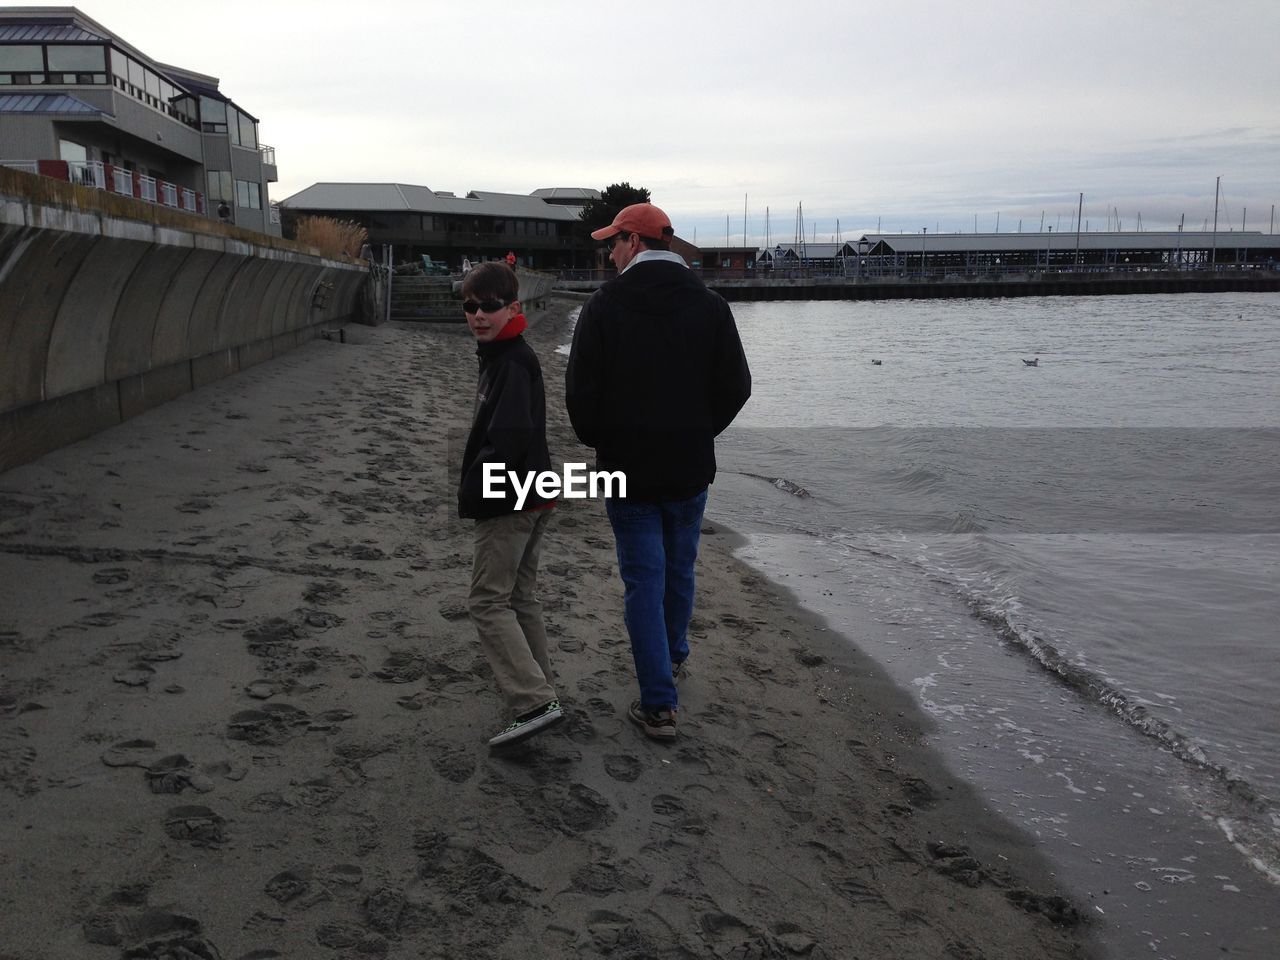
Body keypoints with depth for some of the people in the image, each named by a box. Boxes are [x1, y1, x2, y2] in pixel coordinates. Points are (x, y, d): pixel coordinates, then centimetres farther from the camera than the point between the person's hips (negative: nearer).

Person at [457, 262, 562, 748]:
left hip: (507, 505, -10)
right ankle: (540, 689, 27)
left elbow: (509, 438, -27)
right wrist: (473, 489, 15)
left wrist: (471, 492, -17)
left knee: (488, 600, -8)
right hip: (530, 497, 10)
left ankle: (534, 702, -12)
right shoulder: (501, 357, 14)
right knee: (520, 597, 17)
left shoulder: (513, 362, -18)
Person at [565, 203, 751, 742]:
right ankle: (673, 655, 43)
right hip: (690, 466, 3)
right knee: (679, 569, 22)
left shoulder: (603, 307, -11)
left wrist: (597, 440, 8)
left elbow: (581, 392, -11)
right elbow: (735, 386, -1)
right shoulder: (710, 305, -2)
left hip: (627, 466, -3)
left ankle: (659, 705, 2)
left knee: (644, 580, 2)